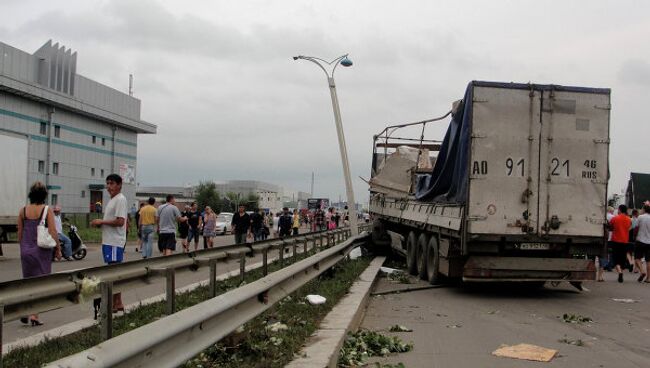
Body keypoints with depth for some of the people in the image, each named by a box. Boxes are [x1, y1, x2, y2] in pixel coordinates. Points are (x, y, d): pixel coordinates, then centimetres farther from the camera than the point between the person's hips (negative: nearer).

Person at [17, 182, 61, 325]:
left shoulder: (23, 210, 2)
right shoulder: (47, 210, -10)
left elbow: (19, 233, 8)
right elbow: (53, 232, -12)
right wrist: (58, 249, -2)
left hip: (26, 250, 4)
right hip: (42, 250, -4)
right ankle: (34, 315, 1)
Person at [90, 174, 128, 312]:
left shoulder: (120, 199, -12)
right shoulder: (112, 200, 19)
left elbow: (120, 221, -21)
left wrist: (102, 221, -14)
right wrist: (99, 223, 8)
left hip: (115, 242, -10)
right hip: (108, 241, 10)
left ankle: (114, 304, -3)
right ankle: (118, 303, 18)